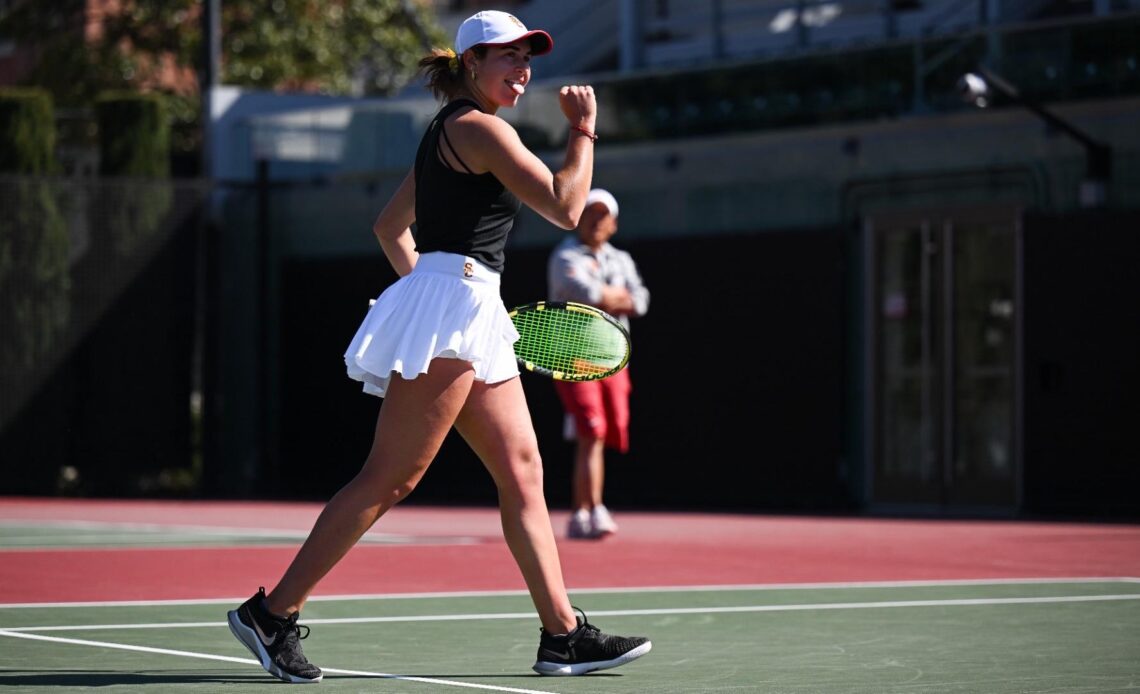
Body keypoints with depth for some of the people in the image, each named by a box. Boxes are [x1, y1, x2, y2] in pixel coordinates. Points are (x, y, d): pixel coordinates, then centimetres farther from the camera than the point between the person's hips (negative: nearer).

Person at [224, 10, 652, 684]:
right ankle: (272, 611, -7)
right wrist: (584, 130, -3)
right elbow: (566, 207, -14)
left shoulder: (449, 131, 20)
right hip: (449, 307, -11)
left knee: (523, 474, 6)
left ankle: (564, 634, 5)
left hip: (473, 324, 11)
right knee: (389, 478, -10)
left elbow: (389, 225, 26)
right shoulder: (478, 126, -9)